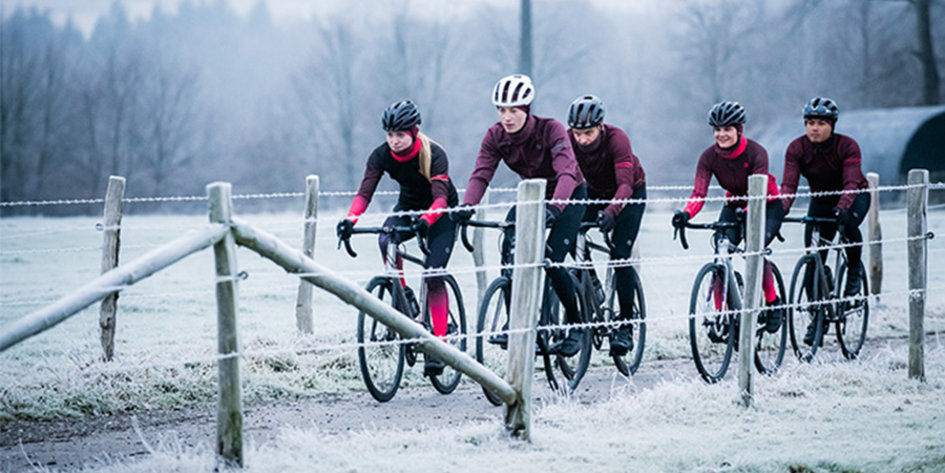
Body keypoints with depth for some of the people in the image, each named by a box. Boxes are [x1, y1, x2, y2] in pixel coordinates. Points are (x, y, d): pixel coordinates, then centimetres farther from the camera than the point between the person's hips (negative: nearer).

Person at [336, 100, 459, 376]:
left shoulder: (434, 154, -28)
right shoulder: (382, 155, -17)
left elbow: (440, 198, -38)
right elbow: (365, 192, -23)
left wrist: (426, 221, -58)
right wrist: (350, 219, -43)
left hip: (441, 213, -4)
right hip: (408, 206, 4)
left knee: (433, 276, -17)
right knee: (385, 242, -30)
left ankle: (439, 343, -12)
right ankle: (403, 297, -9)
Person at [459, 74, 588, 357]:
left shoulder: (551, 130, -29)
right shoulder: (495, 137, -15)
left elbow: (567, 173, -42)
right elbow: (481, 174, -25)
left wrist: (555, 208, -59)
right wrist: (467, 206, -45)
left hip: (569, 196, -5)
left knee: (552, 261, -20)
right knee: (510, 248, -21)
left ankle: (575, 326, 1)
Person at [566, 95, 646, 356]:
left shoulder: (616, 139, -34)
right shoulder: (568, 140, -24)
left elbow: (625, 184, -42)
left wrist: (611, 212, -59)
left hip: (630, 193, -4)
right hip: (595, 192, 4)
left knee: (620, 255, -17)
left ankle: (625, 326, -12)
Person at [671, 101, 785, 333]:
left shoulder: (756, 152, -27)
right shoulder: (709, 157, -17)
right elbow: (699, 193, -26)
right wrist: (686, 214, -46)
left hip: (768, 207, -4)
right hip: (734, 205, 4)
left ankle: (773, 303, -7)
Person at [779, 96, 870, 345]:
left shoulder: (847, 146, -25)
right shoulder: (797, 148, -19)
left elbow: (851, 183, -36)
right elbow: (788, 184, -28)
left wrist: (843, 207, -55)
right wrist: (781, 210, -46)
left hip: (855, 197, -3)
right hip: (821, 200, 3)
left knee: (849, 222, -37)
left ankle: (854, 269, -10)